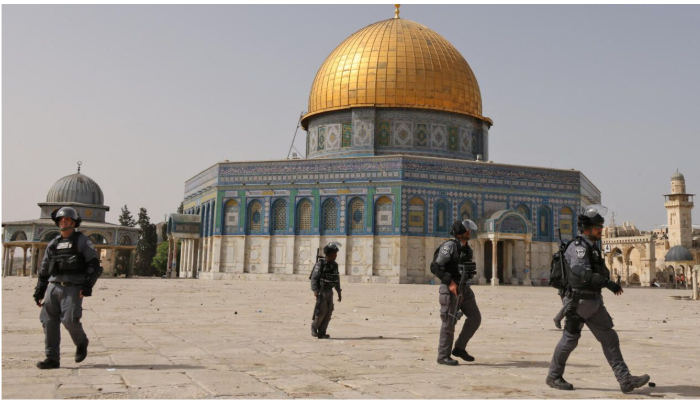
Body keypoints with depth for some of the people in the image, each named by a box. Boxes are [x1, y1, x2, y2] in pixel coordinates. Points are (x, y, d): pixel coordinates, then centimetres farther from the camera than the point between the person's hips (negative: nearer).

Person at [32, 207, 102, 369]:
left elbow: (94, 265, -4)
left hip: (73, 289, -5)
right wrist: (39, 292, 15)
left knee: (69, 320, -15)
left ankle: (81, 342, 15)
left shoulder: (82, 241, 2)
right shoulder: (53, 244, 17)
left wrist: (88, 286, -15)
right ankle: (52, 359, 5)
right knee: (49, 321, -2)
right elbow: (44, 270, 21)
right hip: (53, 287, 5)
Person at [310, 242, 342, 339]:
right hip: (321, 291, -6)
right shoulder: (320, 264, -13)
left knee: (328, 312, 0)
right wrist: (315, 291, -28)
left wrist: (339, 293, 13)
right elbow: (314, 278, -17)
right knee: (322, 311, -12)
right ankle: (314, 327, 12)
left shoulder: (334, 265, 7)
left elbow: (337, 279, 15)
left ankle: (321, 333, 5)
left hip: (329, 292, 6)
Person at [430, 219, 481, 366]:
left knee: (475, 317, 5)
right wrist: (450, 282, -26)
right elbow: (435, 267, -21)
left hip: (463, 288, 8)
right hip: (449, 289, -8)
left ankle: (459, 348, 16)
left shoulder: (466, 248, 12)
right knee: (449, 322, -4)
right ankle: (443, 356, 7)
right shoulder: (449, 246, -16)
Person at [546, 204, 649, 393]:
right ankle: (553, 376, 19)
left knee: (610, 339, 3)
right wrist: (608, 283, -36)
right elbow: (583, 274, -32)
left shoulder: (593, 247, 13)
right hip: (579, 302, -9)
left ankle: (625, 380, 3)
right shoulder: (579, 247, -17)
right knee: (569, 340, 3)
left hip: (594, 302, 9)